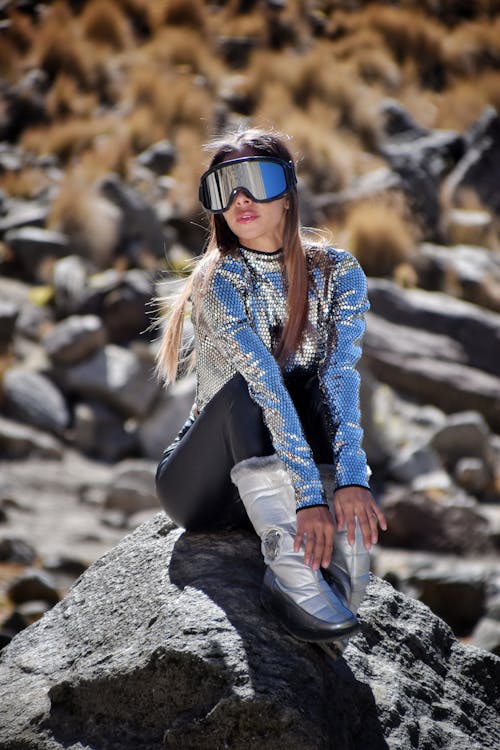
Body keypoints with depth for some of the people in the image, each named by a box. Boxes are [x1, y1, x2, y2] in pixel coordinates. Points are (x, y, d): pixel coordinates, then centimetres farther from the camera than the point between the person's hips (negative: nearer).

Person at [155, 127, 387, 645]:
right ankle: (290, 567, -47)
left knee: (315, 383, -25)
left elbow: (342, 376, -20)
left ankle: (341, 557, -39)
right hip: (205, 485, -3)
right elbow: (264, 388, -28)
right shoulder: (218, 282, -15)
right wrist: (310, 497, -39)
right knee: (246, 388, -31)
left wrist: (351, 478, -36)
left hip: (280, 473, 3)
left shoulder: (337, 272, -4)